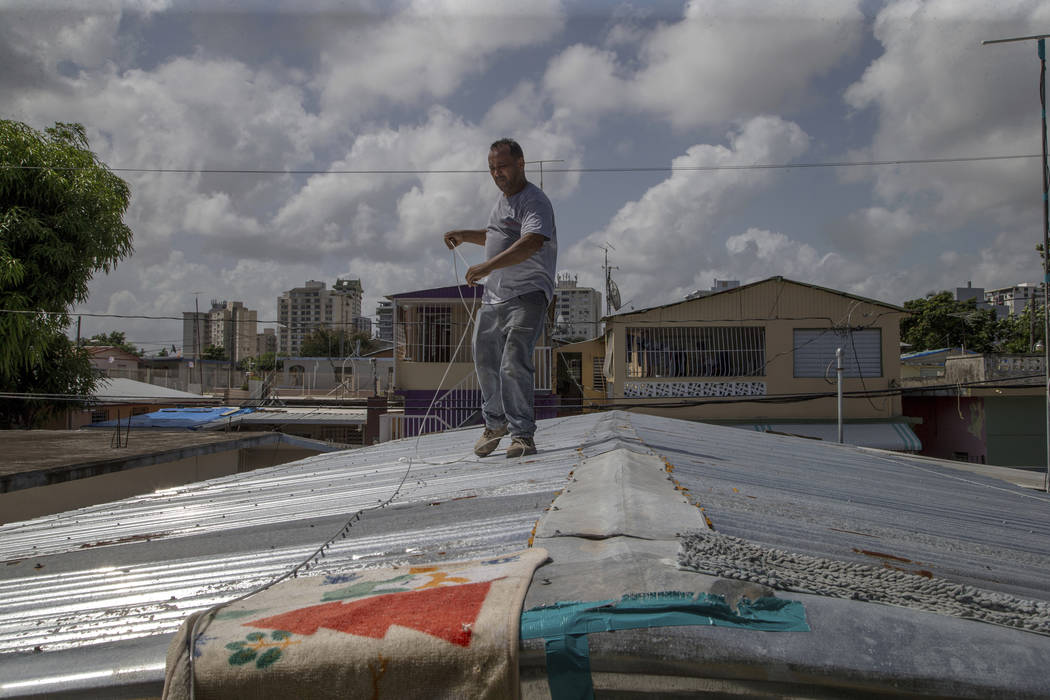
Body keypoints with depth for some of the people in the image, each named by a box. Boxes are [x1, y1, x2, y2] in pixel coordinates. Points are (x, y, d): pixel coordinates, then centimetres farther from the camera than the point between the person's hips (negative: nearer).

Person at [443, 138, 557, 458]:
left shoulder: (535, 201, -12)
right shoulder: (502, 198, 18)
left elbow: (531, 243, -30)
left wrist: (488, 265, -39)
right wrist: (465, 235, 28)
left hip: (526, 296, -9)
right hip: (493, 295, 9)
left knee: (514, 364, -18)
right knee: (486, 362, 13)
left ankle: (523, 434, -9)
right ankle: (495, 423, 32)